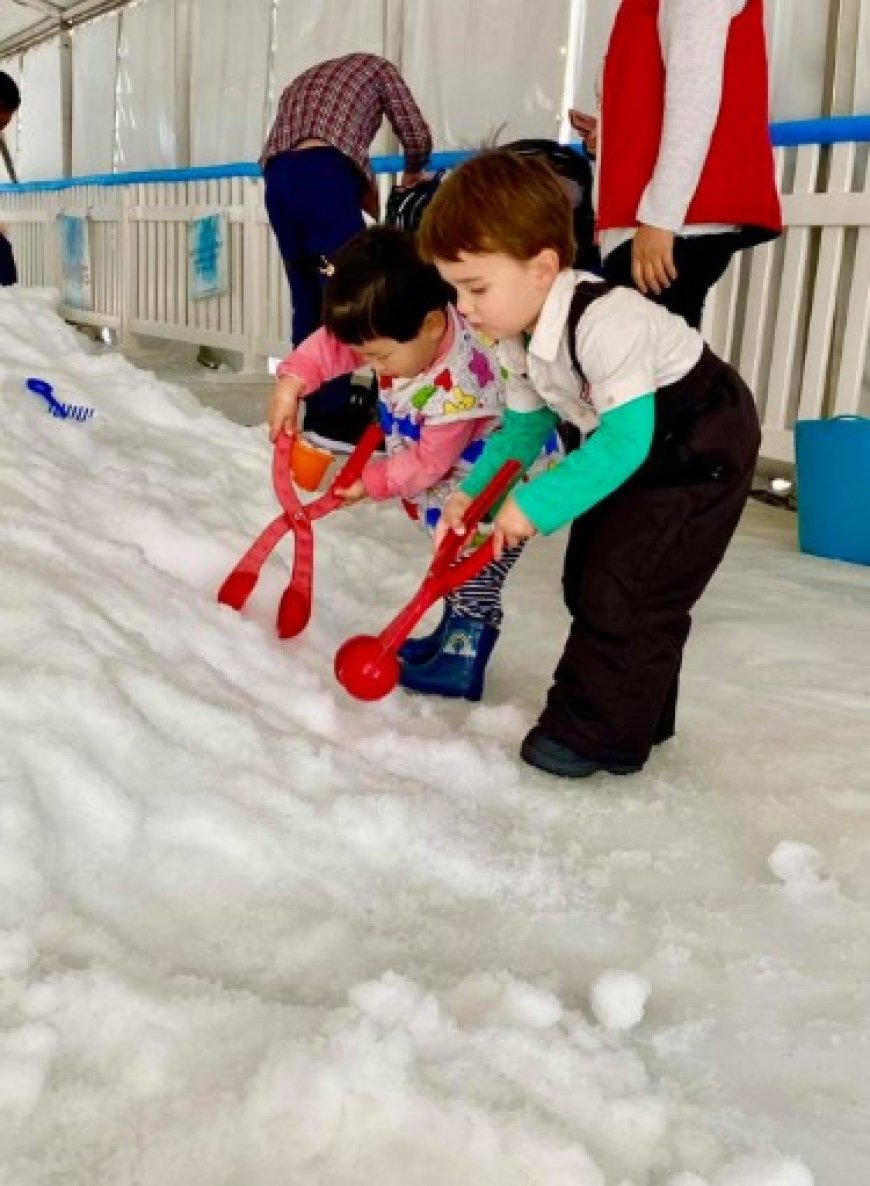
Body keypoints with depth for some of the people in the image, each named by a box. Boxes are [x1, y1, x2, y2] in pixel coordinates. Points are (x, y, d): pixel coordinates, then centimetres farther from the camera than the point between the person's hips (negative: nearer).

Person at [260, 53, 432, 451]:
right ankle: (333, 415, -12)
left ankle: (318, 409, 11)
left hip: (277, 175, 6)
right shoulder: (375, 66, 25)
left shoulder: (304, 81, 40)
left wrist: (383, 214, 30)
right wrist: (413, 175, 39)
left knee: (308, 299, 9)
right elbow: (417, 134, 18)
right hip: (322, 172, -6)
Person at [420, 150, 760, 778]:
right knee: (589, 578, 10)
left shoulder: (604, 322, -36)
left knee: (625, 587, -13)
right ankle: (634, 712, 24)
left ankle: (599, 734, 0)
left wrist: (537, 504, -36)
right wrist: (473, 493, -12)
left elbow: (625, 441, -38)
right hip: (639, 452, 9)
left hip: (702, 448, -9)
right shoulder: (518, 337, -8)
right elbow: (523, 427, 2)